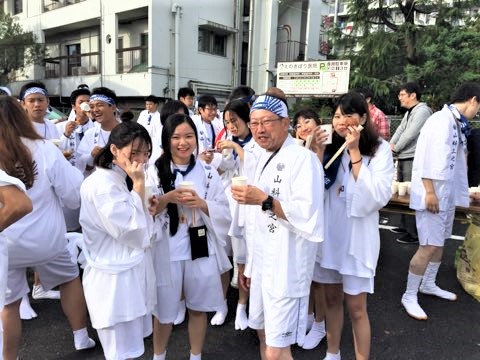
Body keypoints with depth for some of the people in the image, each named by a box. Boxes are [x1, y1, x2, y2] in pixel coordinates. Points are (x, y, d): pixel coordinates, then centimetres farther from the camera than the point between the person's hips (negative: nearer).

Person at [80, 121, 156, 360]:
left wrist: (149, 208, -4)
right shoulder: (102, 185, -21)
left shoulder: (123, 179, 9)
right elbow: (132, 233, -22)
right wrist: (139, 185, -20)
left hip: (131, 272, 9)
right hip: (116, 279, -9)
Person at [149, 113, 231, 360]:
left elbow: (224, 214, 0)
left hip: (200, 251, 2)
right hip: (167, 251, -1)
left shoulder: (208, 173, 2)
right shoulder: (155, 172, -3)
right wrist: (167, 199, -20)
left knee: (198, 308, 16)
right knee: (164, 310, 12)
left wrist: (202, 204, -17)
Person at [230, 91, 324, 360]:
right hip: (262, 263, 8)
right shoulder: (262, 160, 11)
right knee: (263, 334, 22)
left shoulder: (303, 158, -15)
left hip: (286, 265, -8)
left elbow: (310, 216, -25)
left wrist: (265, 200, -30)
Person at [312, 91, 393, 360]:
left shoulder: (380, 149, -7)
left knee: (356, 308, 4)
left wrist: (354, 153, -19)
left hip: (357, 236, -4)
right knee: (332, 298, 18)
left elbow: (377, 198, -19)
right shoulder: (332, 147, 2)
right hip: (329, 232, 4)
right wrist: (319, 152, -12)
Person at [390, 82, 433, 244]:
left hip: (413, 160, -10)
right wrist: (391, 145, -3)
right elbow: (400, 130, 13)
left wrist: (395, 148, -6)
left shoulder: (422, 111, -14)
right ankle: (404, 226, 29)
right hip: (402, 158, 10)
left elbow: (410, 135, -19)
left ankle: (414, 233, 1)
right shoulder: (409, 112, 18)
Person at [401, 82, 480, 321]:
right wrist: (429, 192, -24)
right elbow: (428, 158, -22)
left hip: (447, 193, 10)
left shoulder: (457, 124, 12)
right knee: (429, 246, -7)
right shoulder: (441, 120, -17)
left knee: (440, 241, 18)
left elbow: (455, 161, 15)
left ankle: (428, 284, 35)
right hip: (433, 194, -10)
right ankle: (409, 296, 6)